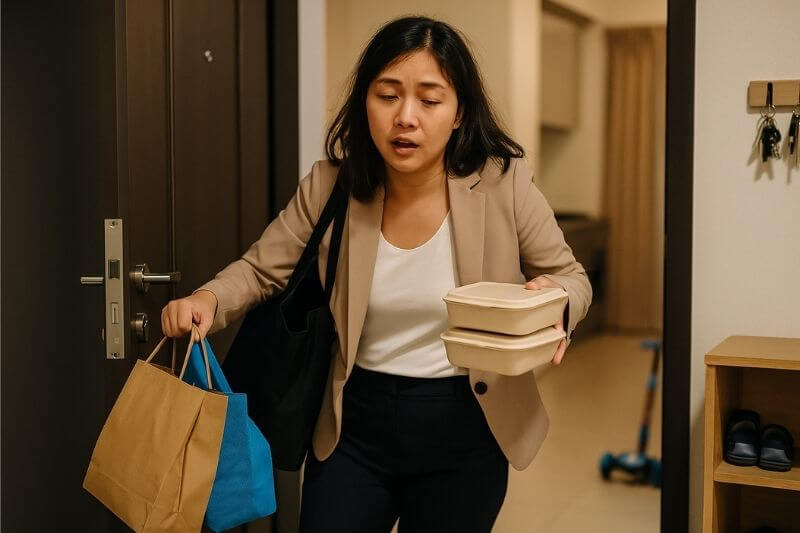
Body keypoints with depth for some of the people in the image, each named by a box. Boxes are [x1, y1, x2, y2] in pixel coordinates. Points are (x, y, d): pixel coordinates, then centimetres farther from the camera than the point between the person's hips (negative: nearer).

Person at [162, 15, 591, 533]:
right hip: (355, 425, 1)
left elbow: (571, 277, -1)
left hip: (464, 431, -1)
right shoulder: (330, 187, -10)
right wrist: (207, 299, -21)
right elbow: (260, 271, 1)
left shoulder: (504, 184, -14)